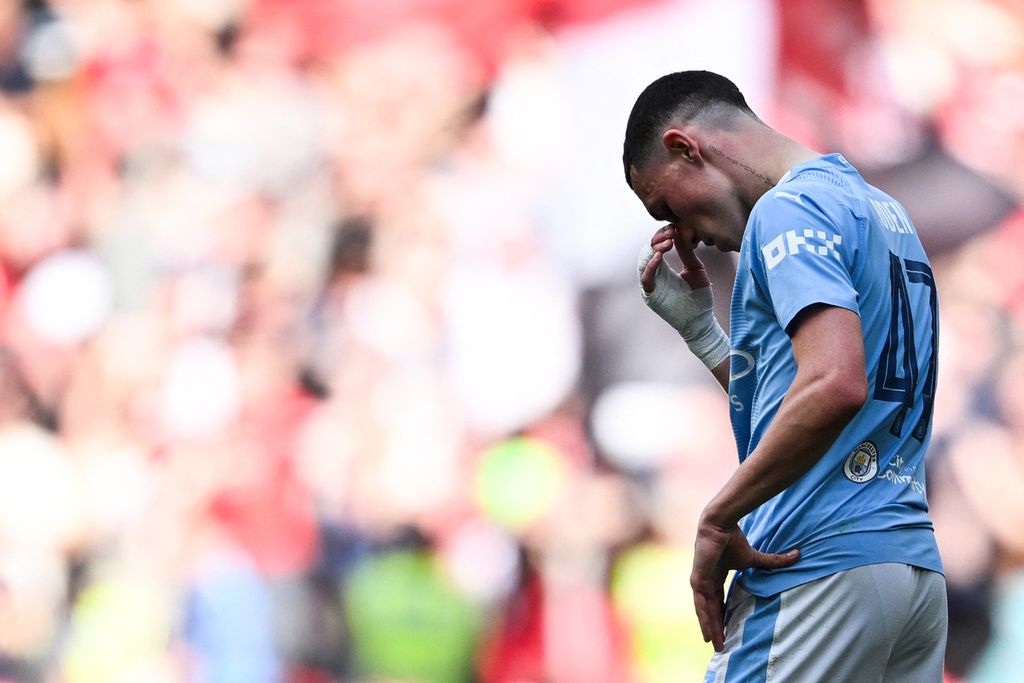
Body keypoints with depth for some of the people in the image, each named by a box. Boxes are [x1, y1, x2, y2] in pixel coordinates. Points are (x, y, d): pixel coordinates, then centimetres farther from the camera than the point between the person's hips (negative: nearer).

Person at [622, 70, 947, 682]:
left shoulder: (788, 209, -7)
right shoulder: (879, 208, 22)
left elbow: (835, 385, -24)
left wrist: (717, 517, -16)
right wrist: (697, 326, 20)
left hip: (819, 567, -9)